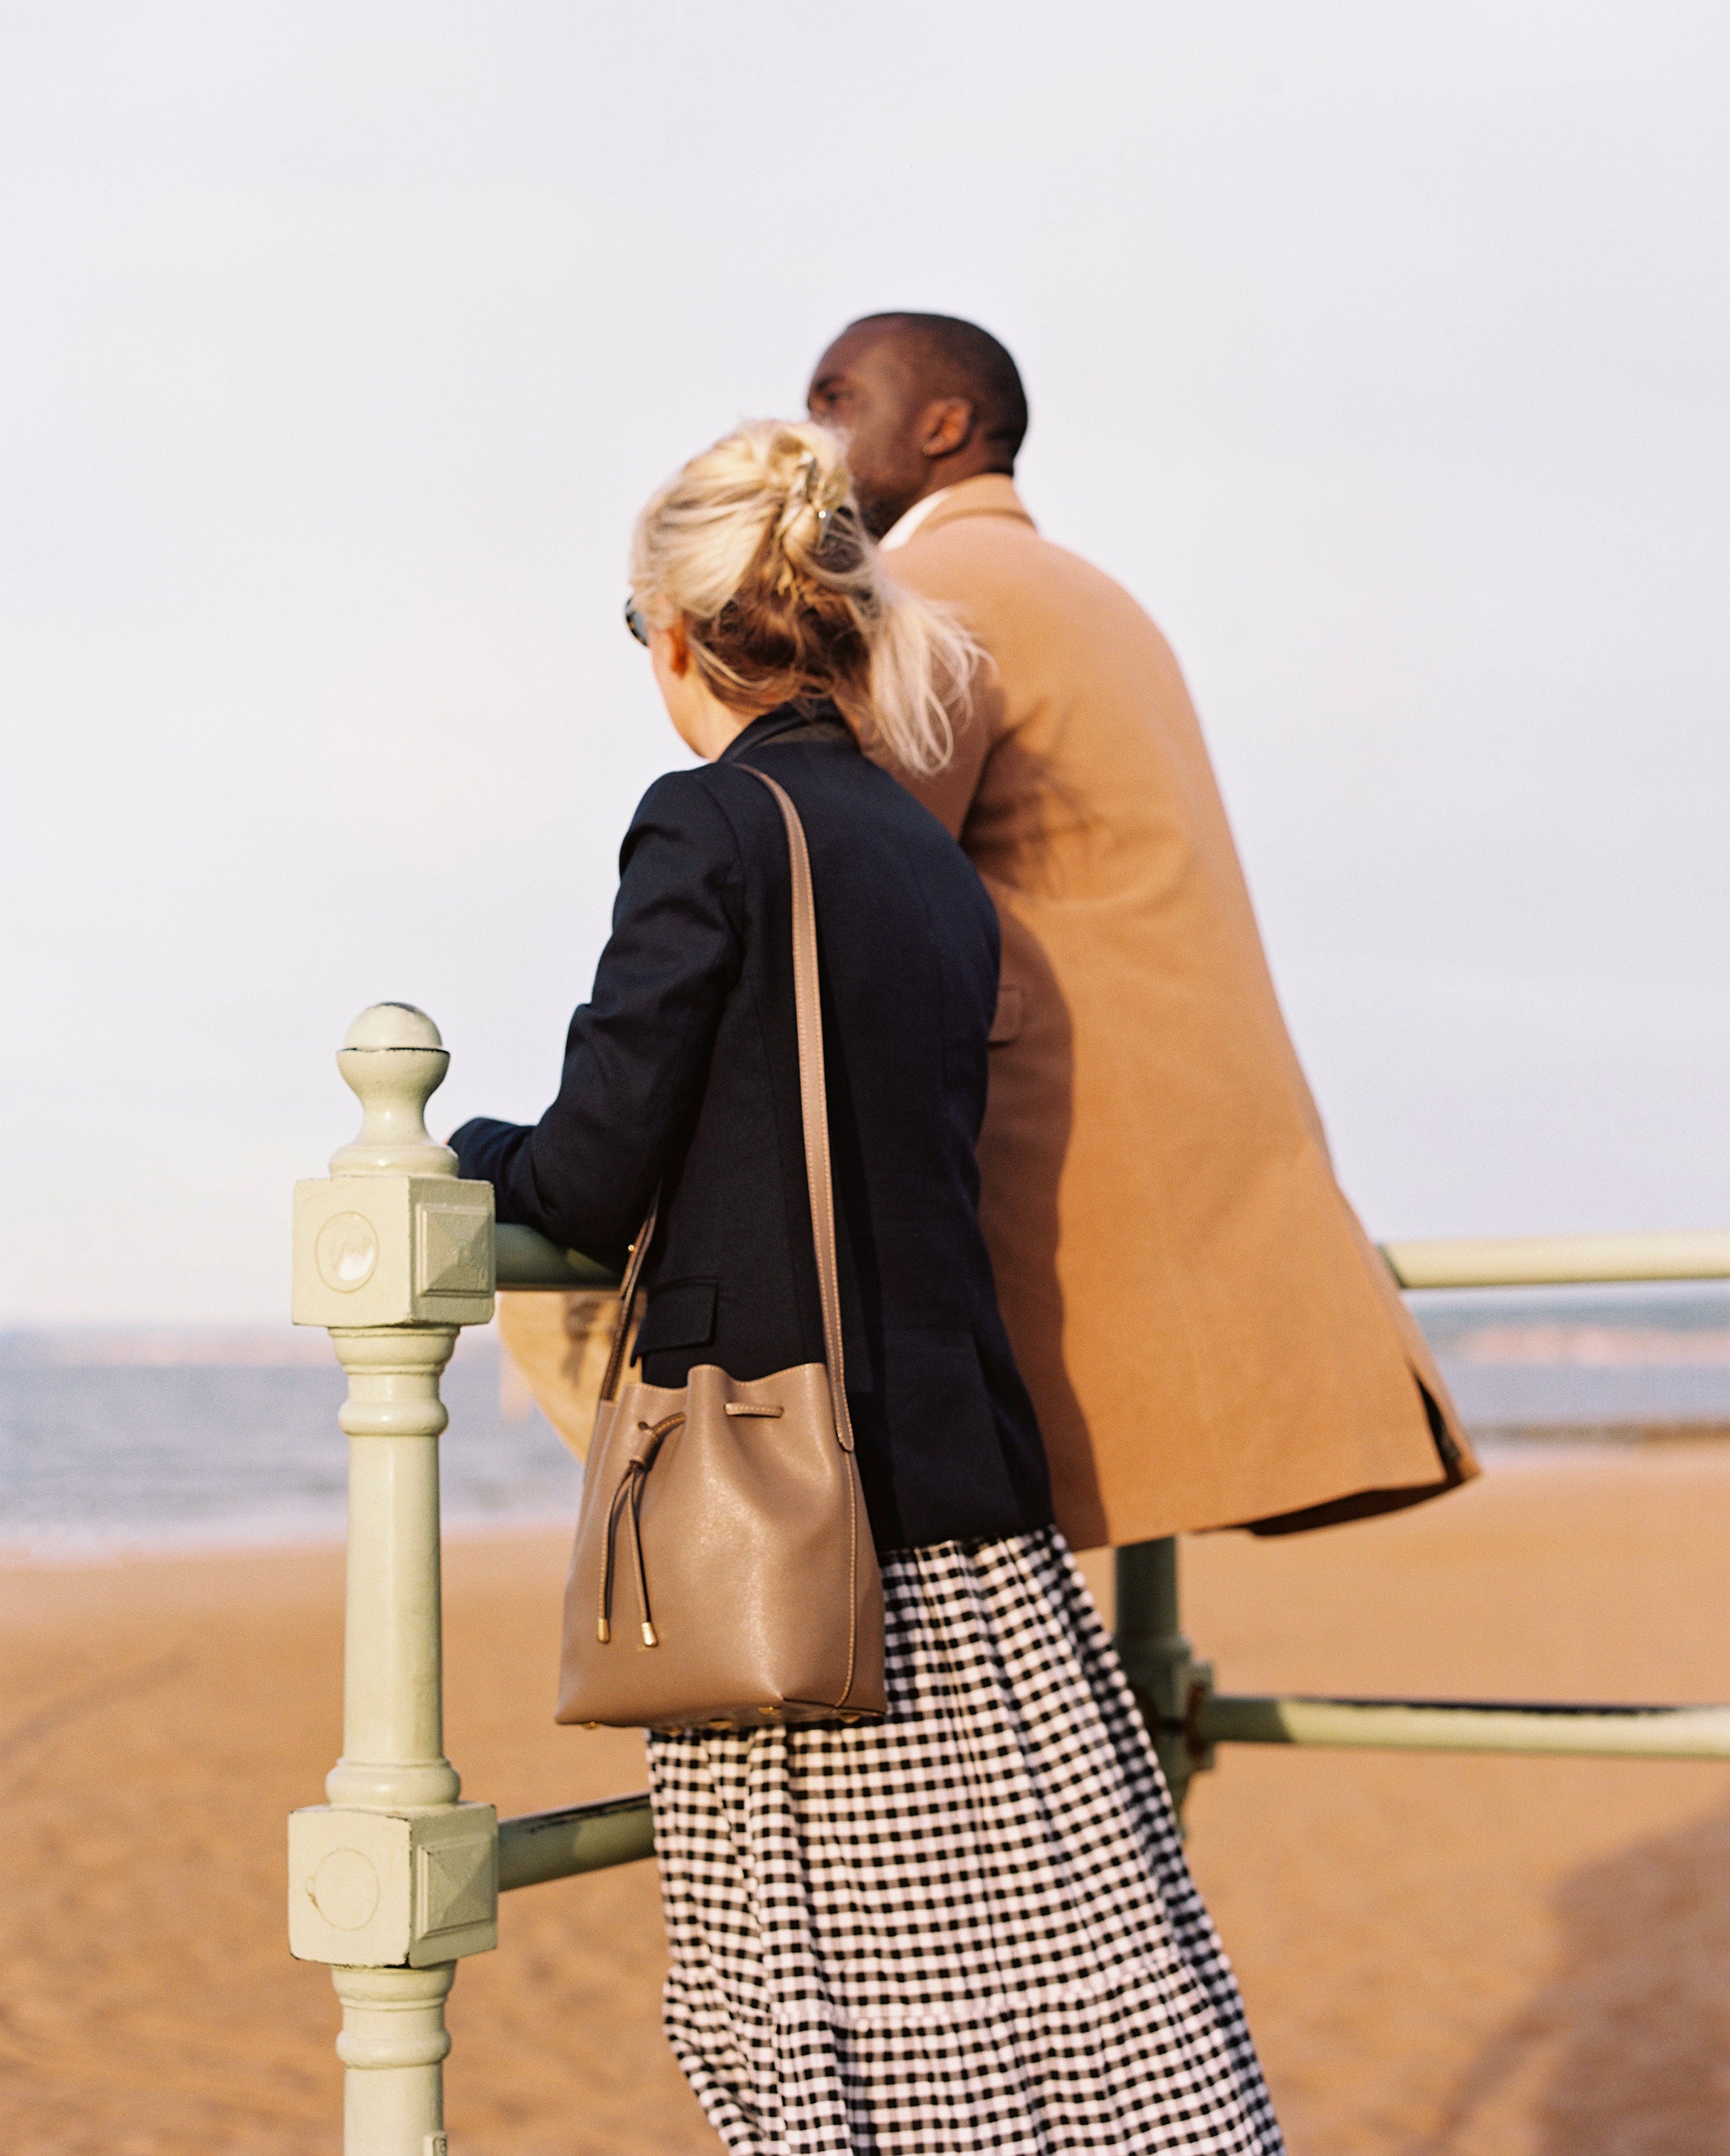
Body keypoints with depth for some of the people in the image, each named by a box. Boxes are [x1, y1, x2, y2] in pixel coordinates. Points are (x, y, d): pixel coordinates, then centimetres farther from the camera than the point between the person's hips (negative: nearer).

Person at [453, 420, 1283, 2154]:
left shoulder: (709, 827, -9)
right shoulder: (939, 867, 13)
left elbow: (592, 1181, -10)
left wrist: (474, 1152, 12)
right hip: (959, 1487, 7)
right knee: (1073, 1988, 9)